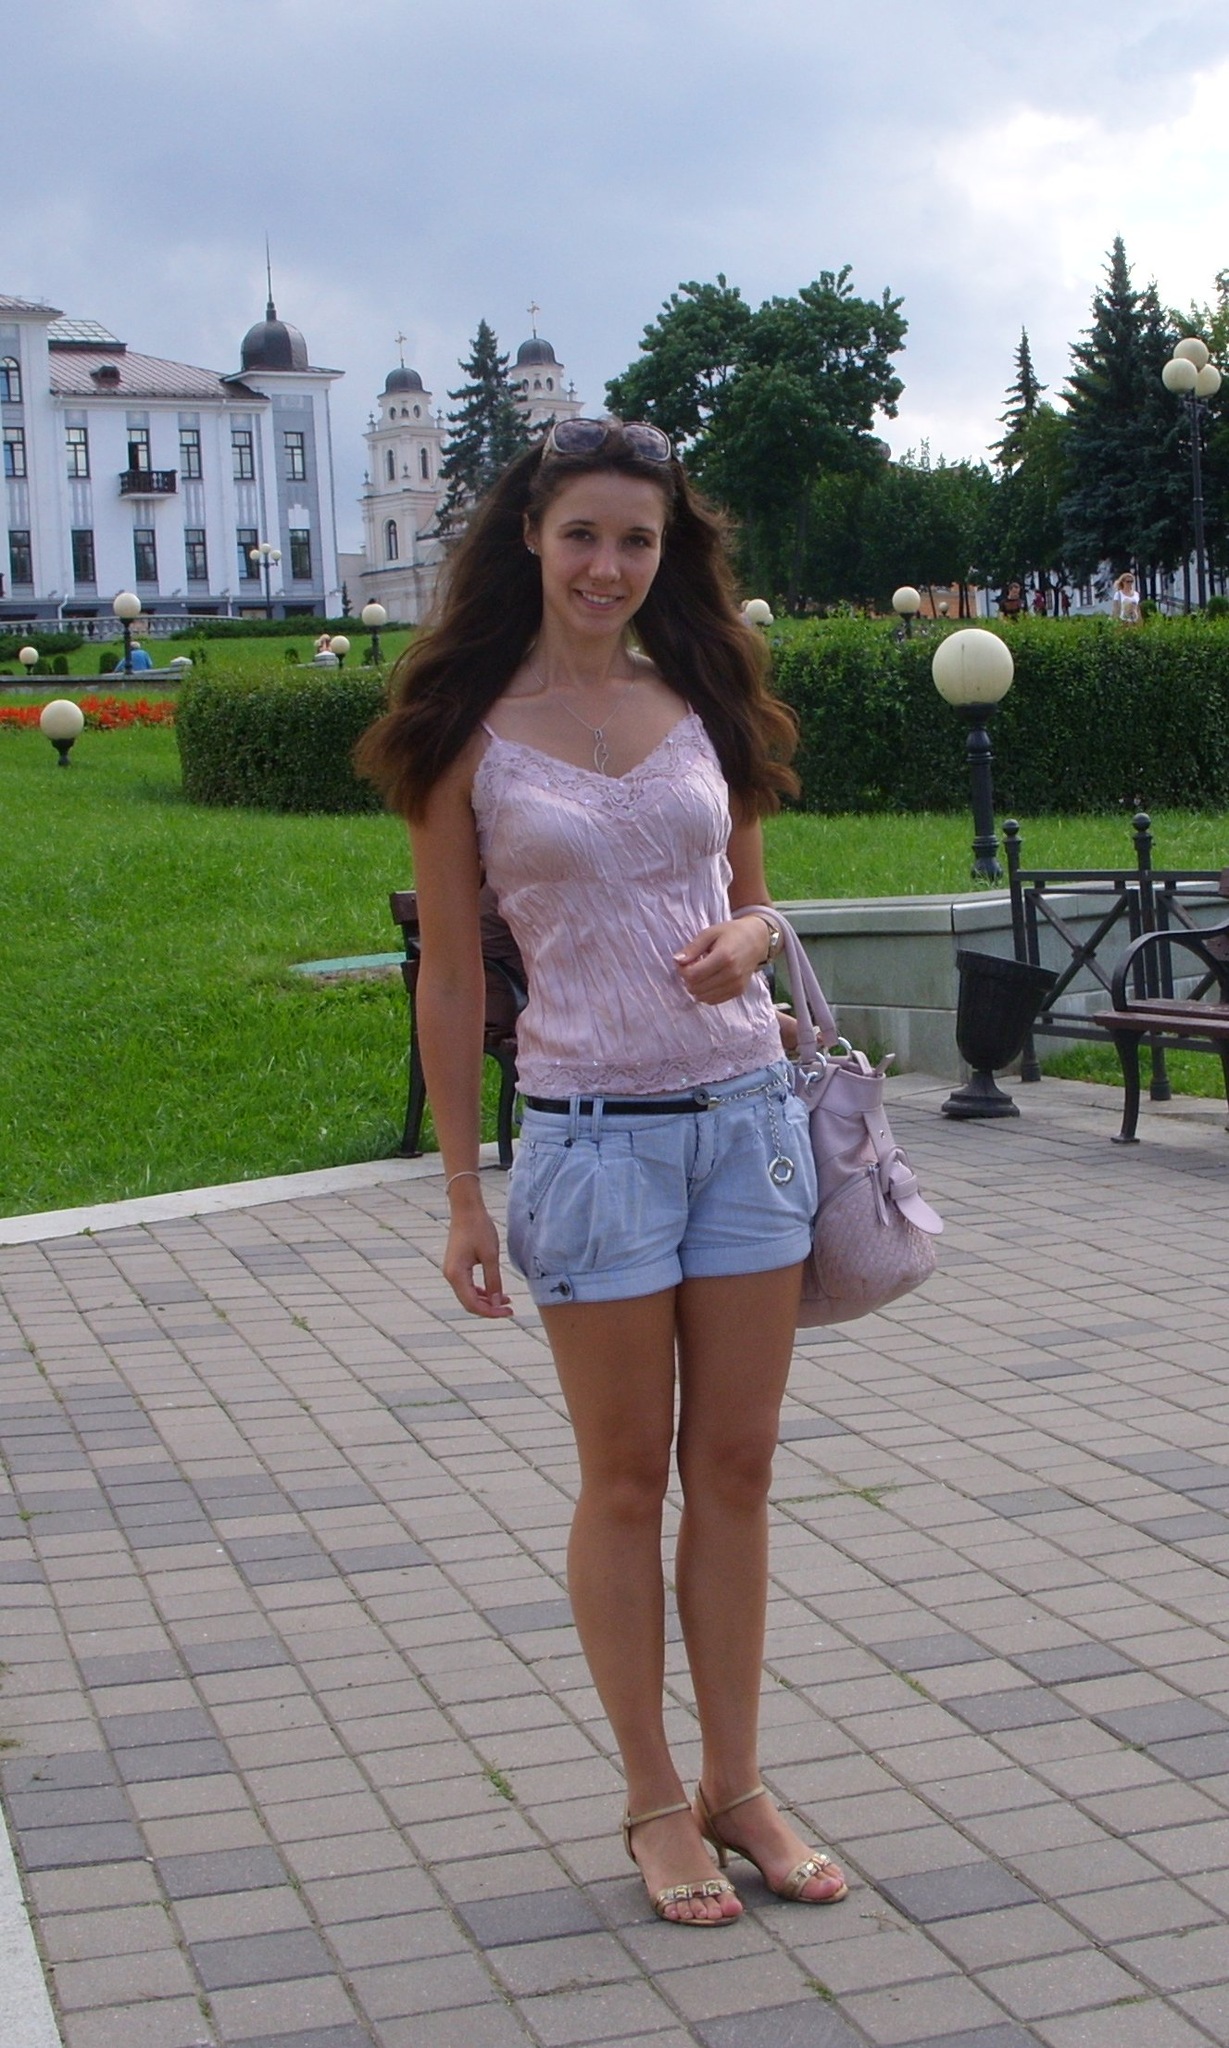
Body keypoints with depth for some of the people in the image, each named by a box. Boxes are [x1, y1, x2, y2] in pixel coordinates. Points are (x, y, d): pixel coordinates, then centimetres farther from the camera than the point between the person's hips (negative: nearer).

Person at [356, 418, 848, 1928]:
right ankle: (655, 1801, 22)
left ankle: (736, 1786, 24)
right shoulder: (472, 729, -3)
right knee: (628, 1480, 7)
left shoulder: (700, 701, 6)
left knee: (736, 1468, 10)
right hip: (594, 1128, -3)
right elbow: (450, 973, 0)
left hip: (746, 1110, 4)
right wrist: (462, 1194, -1)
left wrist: (744, 942, -9)